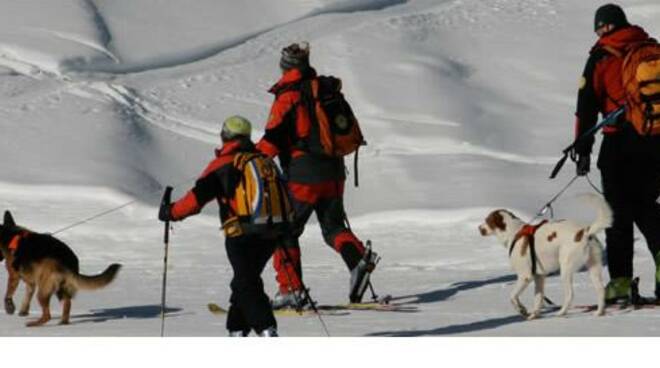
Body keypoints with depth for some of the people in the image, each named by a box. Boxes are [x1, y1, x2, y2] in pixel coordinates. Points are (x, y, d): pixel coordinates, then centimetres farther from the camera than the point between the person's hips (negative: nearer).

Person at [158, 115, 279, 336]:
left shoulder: (222, 164, -2)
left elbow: (197, 197, -6)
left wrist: (171, 212, 7)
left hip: (241, 236, -6)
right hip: (269, 235, 6)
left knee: (247, 286, -5)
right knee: (244, 281, 21)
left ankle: (267, 330, -22)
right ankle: (237, 330, 22)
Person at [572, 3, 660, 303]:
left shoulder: (601, 58, 0)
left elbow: (587, 107, -2)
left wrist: (582, 150, 1)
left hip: (621, 142, -3)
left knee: (619, 211, 2)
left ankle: (621, 280, -3)